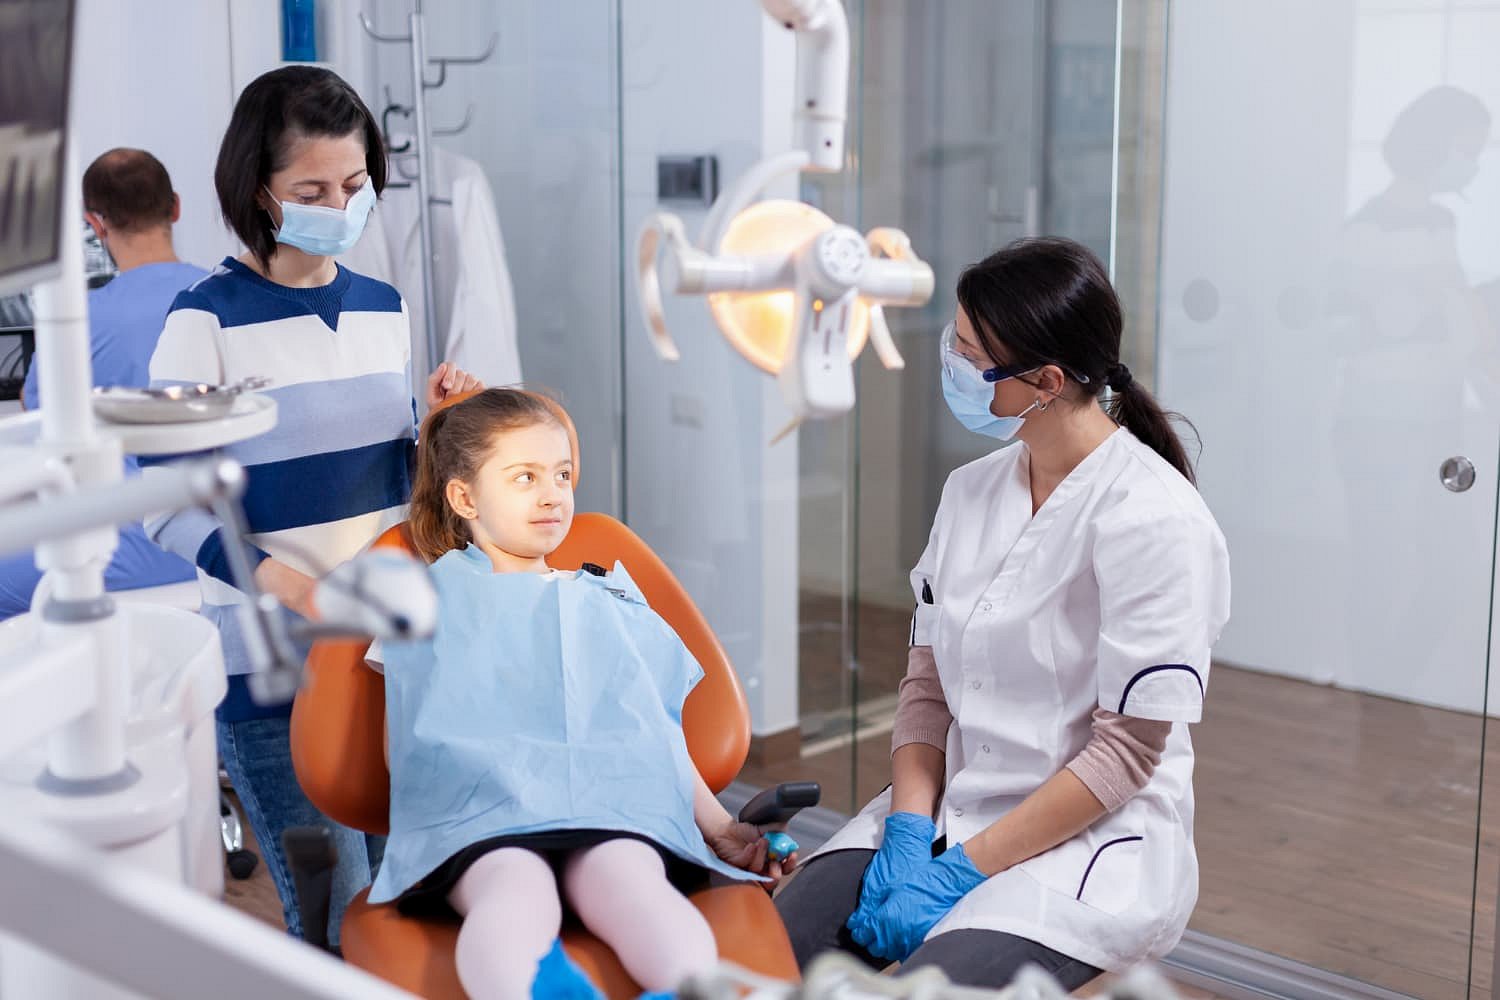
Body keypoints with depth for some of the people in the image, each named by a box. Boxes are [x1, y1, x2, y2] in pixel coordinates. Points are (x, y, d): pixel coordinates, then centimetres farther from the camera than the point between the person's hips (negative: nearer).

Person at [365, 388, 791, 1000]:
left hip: (613, 808, 2)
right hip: (477, 816, -2)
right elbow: (404, 747, 20)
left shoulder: (610, 604, 36)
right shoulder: (432, 600, 29)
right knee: (518, 890, -40)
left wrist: (722, 830, 18)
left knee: (632, 880, -37)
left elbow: (661, 740, 32)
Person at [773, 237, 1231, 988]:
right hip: (948, 810, 6)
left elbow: (1127, 751, -15)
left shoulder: (1152, 521, -15)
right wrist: (908, 837, -8)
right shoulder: (971, 491, 6)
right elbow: (927, 684, 7)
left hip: (1090, 839, -5)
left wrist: (963, 870, -16)